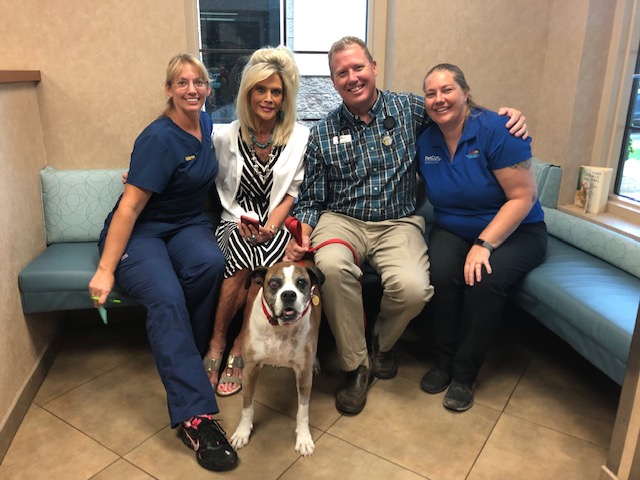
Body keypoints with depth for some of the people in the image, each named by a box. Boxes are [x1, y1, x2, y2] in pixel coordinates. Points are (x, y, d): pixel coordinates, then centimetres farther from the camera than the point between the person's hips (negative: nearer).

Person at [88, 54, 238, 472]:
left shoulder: (207, 123, 6)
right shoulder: (159, 138, -16)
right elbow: (130, 205, -19)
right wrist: (105, 270, -21)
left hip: (188, 225, 6)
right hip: (140, 231, -5)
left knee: (210, 264, -31)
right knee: (166, 298, -33)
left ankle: (183, 356, -9)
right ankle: (195, 415, -33)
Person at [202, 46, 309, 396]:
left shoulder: (300, 138, 3)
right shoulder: (225, 137, 4)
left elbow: (294, 192, 3)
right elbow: (215, 186, 7)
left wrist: (271, 224, -13)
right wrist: (241, 220, -10)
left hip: (276, 226, 0)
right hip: (235, 224, 1)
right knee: (242, 247, -34)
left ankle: (237, 349, -15)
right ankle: (217, 344, -16)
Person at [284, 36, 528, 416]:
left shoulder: (409, 109, 5)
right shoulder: (323, 134, 6)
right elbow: (311, 200, 8)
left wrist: (507, 114, -1)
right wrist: (302, 235, -12)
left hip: (398, 222, 0)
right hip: (341, 219, 1)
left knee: (413, 287, -30)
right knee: (331, 265, -34)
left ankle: (383, 342, 8)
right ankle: (356, 365, -10)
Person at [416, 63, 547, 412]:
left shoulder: (496, 130, -17)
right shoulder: (425, 140, -2)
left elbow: (523, 197, -18)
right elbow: (425, 193, 9)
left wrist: (484, 245, -26)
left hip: (513, 231, -3)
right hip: (452, 229, 3)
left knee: (486, 280, -31)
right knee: (441, 272, -28)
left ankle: (464, 373, -9)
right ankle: (443, 359, -5)